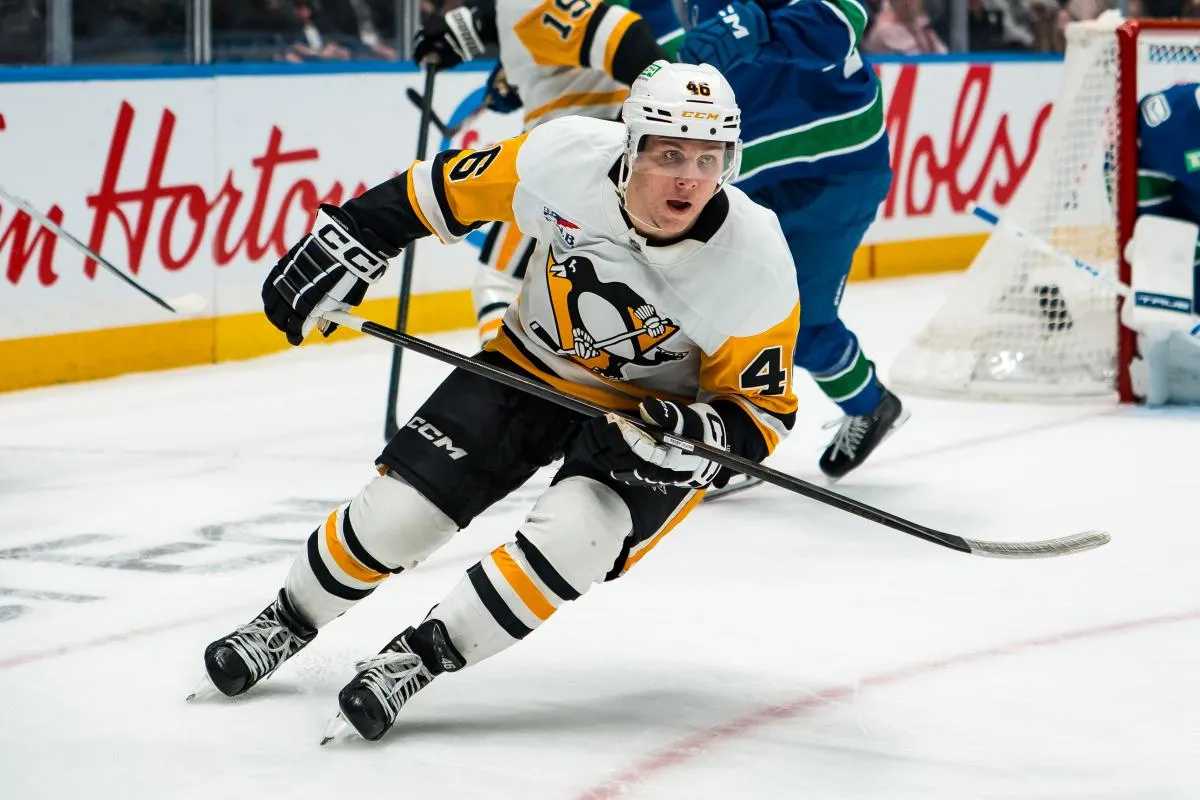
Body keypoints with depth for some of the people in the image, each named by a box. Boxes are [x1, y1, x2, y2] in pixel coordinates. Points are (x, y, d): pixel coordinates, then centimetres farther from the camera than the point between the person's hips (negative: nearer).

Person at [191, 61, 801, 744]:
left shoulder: (756, 265, -28)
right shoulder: (568, 158, -26)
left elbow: (761, 411, -16)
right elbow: (445, 193, -7)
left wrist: (692, 437, -35)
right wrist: (341, 243, -7)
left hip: (659, 411, -2)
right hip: (534, 365, 2)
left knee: (570, 540, -28)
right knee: (397, 510, -4)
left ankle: (422, 656, -5)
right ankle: (290, 622, 26)